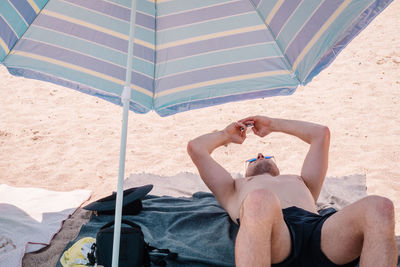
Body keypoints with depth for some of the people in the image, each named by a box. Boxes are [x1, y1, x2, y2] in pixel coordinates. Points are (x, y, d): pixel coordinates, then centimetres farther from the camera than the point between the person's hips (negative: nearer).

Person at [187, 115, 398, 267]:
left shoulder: (300, 182, 47)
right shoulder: (235, 188, 43)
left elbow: (321, 133, 55)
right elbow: (195, 147, 43)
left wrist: (273, 125, 63)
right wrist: (227, 135, 61)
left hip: (318, 229, 3)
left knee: (379, 208, -29)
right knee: (260, 201, -42)